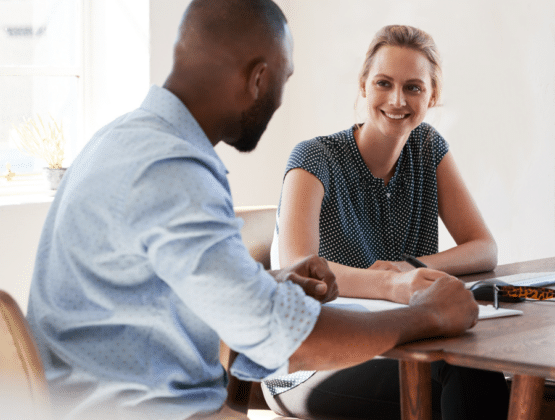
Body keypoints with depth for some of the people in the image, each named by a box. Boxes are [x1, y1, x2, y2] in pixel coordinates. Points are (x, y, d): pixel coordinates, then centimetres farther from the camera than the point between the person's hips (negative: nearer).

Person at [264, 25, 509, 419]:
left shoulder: (428, 147, 5)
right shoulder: (315, 159, -13)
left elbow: (485, 249, 0)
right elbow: (294, 270, -30)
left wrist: (411, 268, -21)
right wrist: (392, 285, -48)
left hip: (399, 349, 5)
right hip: (311, 368, -5)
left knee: (477, 369, -29)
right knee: (471, 380, -31)